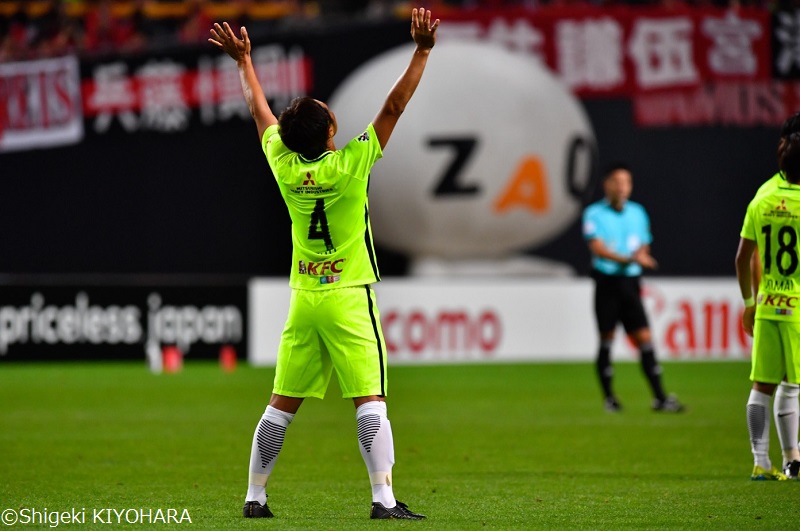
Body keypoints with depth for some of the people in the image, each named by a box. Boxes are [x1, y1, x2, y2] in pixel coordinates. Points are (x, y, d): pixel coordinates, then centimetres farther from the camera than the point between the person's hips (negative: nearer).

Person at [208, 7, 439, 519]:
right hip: (350, 298, -5)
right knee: (370, 401, -8)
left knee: (283, 404, 11)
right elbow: (394, 107, -12)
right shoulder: (350, 165, -13)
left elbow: (261, 111, 14)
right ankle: (384, 498, -16)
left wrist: (243, 60, 28)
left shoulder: (285, 166, -1)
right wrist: (422, 51, -10)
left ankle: (255, 496, 15)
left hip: (303, 299, 5)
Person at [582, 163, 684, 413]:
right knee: (606, 339, 2)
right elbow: (598, 248, -15)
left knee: (644, 337, -4)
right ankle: (608, 397, 15)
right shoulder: (594, 213, -4)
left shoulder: (637, 212, 11)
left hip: (630, 282, 3)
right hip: (606, 282, -3)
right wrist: (628, 259, -27)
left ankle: (659, 397, -6)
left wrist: (641, 256, -6)